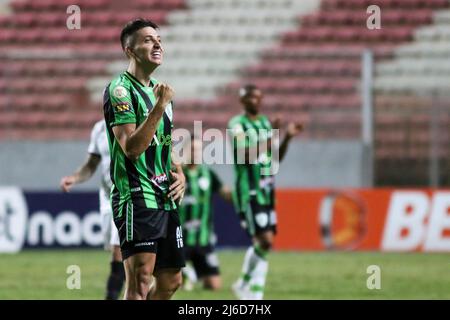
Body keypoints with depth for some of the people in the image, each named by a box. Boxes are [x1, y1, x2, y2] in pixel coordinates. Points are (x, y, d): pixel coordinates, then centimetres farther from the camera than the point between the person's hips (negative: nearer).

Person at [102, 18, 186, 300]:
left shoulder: (159, 90, 18)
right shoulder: (120, 89, -9)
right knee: (140, 281, -17)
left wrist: (179, 174, 11)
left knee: (170, 281, 9)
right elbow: (131, 147, -20)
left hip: (166, 200, 9)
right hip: (137, 199, -9)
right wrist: (159, 106, -25)